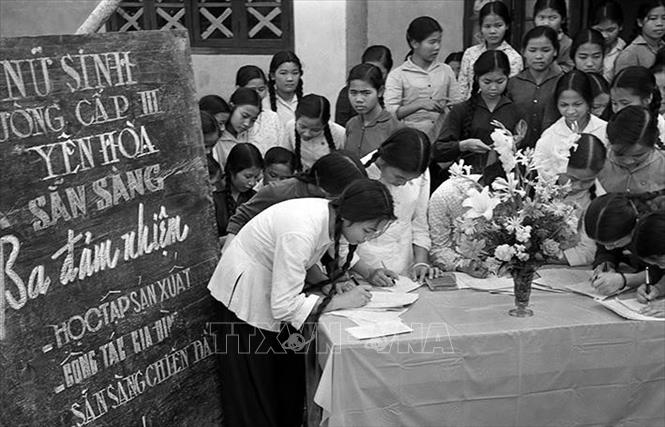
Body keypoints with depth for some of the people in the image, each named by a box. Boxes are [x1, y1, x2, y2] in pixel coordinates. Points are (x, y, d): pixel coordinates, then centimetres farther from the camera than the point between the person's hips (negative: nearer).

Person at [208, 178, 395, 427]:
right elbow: (283, 306, -34)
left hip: (278, 294, 7)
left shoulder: (333, 218, -14)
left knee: (290, 375, 12)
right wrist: (341, 300, -31)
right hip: (245, 292, -7)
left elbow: (340, 257, 10)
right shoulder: (301, 232, -37)